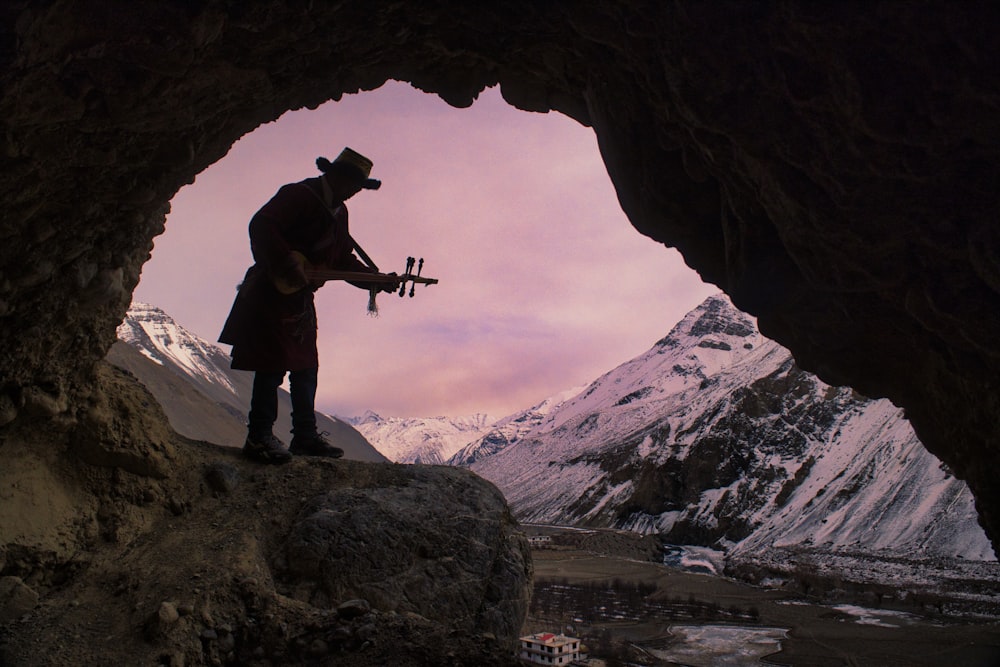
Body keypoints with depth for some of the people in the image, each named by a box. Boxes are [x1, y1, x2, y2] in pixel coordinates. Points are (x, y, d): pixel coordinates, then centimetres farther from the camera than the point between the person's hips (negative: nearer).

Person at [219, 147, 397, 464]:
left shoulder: (338, 212, 16)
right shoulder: (297, 195, -11)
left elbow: (344, 259, 18)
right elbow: (260, 226, -23)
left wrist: (375, 279, 6)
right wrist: (286, 264, -31)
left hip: (301, 298, 9)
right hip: (273, 292, -9)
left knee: (305, 367, 10)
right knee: (273, 364, -11)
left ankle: (305, 435, 18)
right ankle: (259, 436, -5)